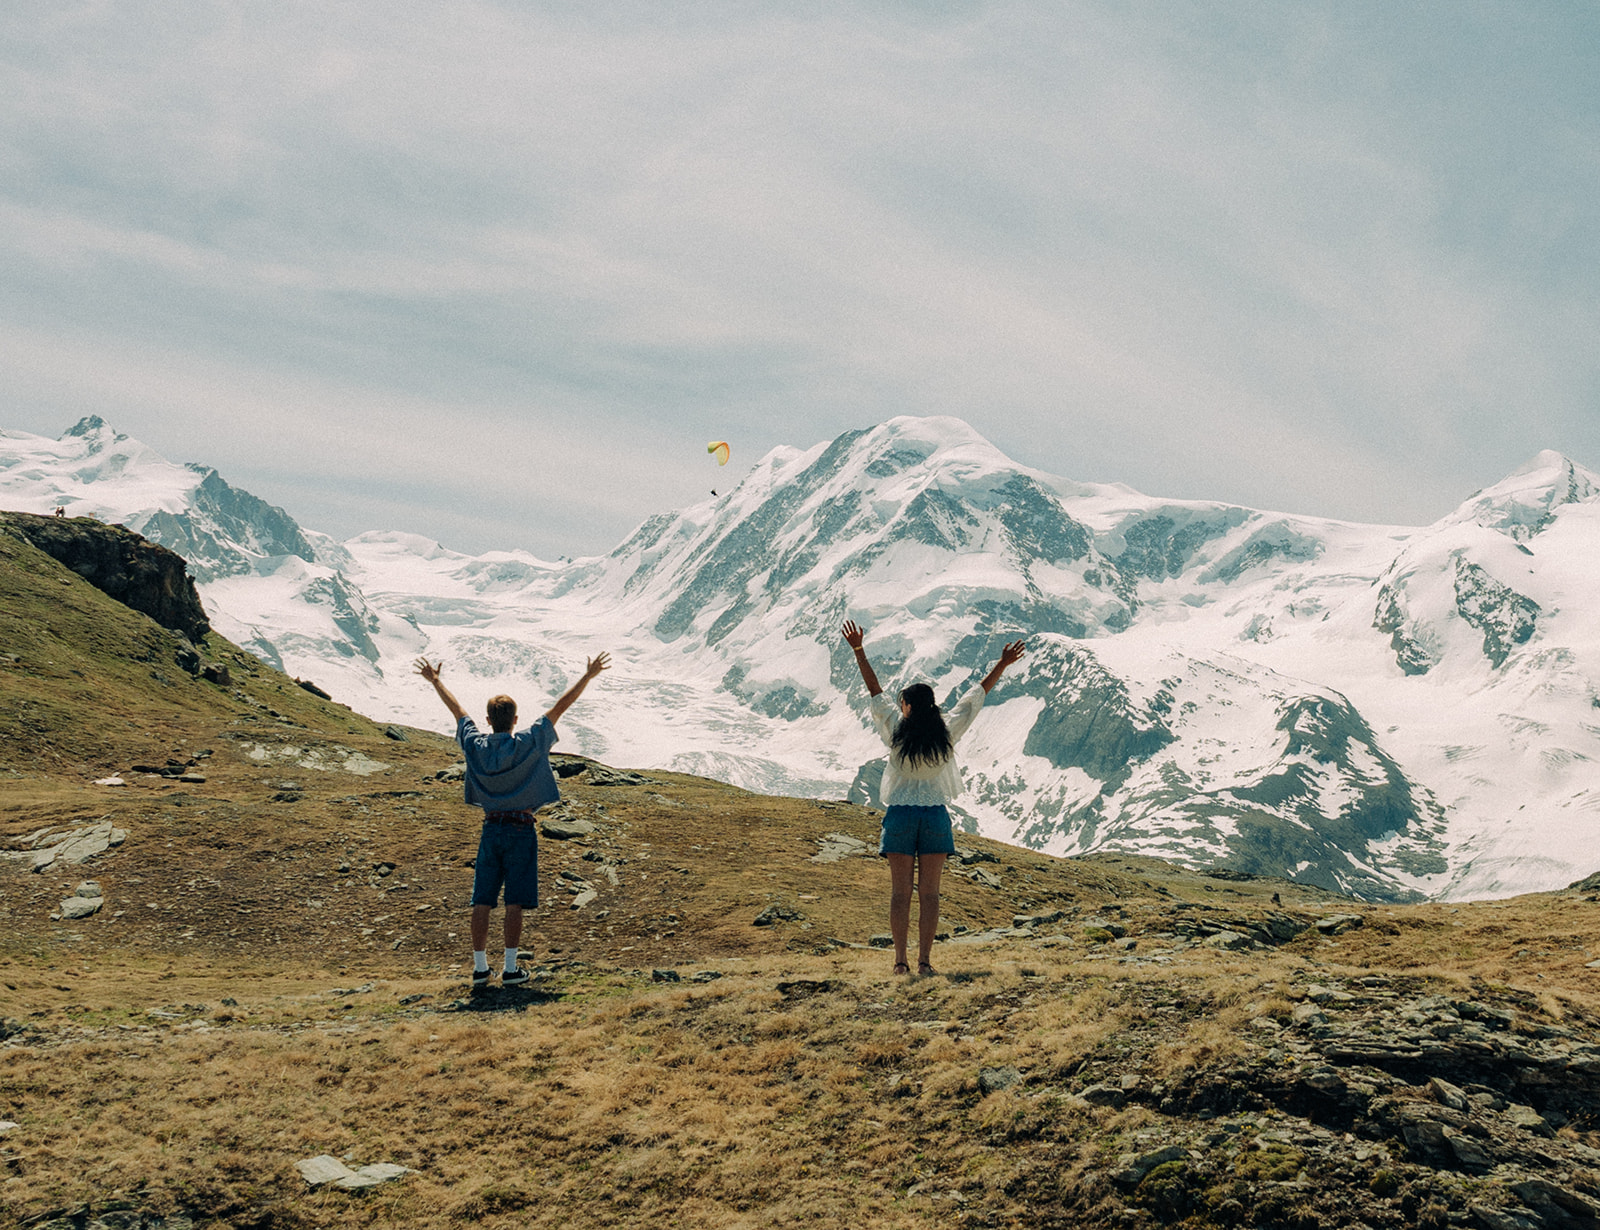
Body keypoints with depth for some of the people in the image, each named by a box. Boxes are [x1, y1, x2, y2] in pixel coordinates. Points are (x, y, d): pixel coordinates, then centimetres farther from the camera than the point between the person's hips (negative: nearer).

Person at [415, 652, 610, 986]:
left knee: (482, 901, 6)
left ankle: (480, 967, 9)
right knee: (515, 901, -1)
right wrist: (588, 676, 0)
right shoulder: (528, 743, -9)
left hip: (490, 829, 3)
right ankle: (510, 968, 0)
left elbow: (457, 710, 15)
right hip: (521, 830, -3)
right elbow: (561, 706, -5)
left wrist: (436, 680, 29)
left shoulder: (475, 745, 0)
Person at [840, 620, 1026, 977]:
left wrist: (858, 650, 6)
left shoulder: (896, 730, -4)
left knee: (900, 891, 2)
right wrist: (1002, 665, 15)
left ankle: (900, 961, -1)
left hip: (900, 814, -1)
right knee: (929, 893, 2)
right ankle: (924, 961, -1)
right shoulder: (946, 733, 0)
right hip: (935, 815, 1)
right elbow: (978, 695, 7)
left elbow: (874, 690, 2)